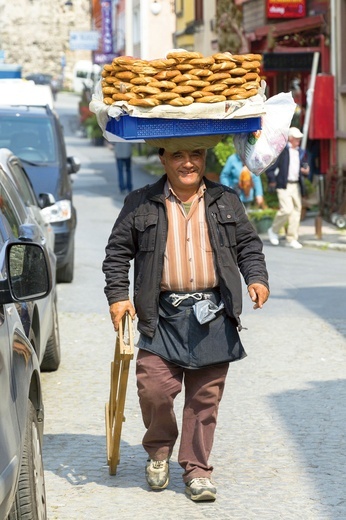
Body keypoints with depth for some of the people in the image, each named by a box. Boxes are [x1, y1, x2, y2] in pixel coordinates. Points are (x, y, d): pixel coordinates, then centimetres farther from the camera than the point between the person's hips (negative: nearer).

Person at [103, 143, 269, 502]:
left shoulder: (226, 202, 11)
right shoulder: (141, 205, 4)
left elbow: (248, 244, 17)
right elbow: (117, 251, 8)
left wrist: (257, 277, 0)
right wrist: (117, 295, -3)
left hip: (213, 315, 2)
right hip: (163, 316, -1)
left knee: (205, 396, 2)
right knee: (154, 388, -11)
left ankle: (196, 468, 14)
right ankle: (159, 450, 18)